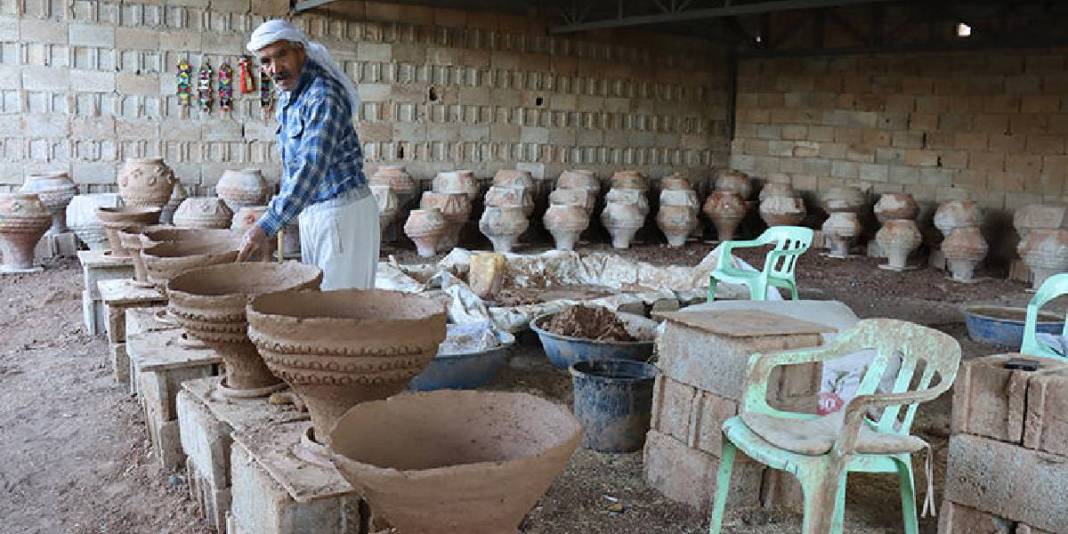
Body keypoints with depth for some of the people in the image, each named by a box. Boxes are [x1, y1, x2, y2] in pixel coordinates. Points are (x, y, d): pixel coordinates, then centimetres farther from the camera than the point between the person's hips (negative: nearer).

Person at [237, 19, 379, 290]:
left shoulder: (323, 96, -21)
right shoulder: (286, 96, 9)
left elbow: (312, 167, -32)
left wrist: (267, 225, -36)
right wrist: (278, 211, 20)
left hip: (344, 209, -9)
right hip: (310, 211, 9)